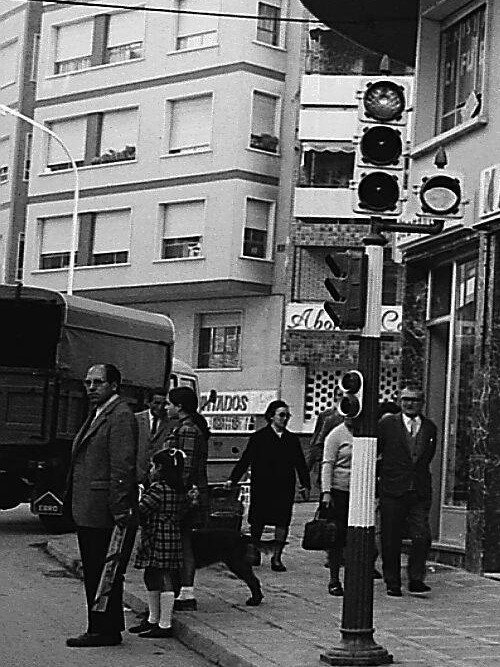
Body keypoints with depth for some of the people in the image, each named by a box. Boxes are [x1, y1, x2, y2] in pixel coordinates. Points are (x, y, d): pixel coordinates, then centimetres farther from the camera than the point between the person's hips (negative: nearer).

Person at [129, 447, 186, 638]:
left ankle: (165, 625, 0)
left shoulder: (158, 489, -16)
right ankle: (153, 620, 29)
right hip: (172, 540, 10)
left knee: (164, 581, -5)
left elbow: (140, 511, -20)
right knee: (151, 579, 19)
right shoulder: (177, 490, 12)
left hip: (159, 542, -10)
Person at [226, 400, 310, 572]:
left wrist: (305, 485, 8)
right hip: (262, 488, -3)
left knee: (282, 522, -2)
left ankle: (277, 557, 8)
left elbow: (300, 464, 15)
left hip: (285, 488, 3)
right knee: (258, 522, 2)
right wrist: (233, 479, -6)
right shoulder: (259, 437, 1)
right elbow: (245, 460, 0)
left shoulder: (292, 440, 12)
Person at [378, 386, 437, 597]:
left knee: (422, 537, -9)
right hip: (392, 492, -2)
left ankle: (416, 580, 3)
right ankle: (392, 584, 15)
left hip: (420, 493, 2)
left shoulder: (430, 427, 9)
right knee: (391, 541, 4)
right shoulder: (387, 424, -1)